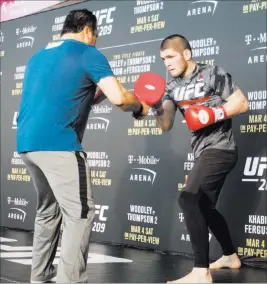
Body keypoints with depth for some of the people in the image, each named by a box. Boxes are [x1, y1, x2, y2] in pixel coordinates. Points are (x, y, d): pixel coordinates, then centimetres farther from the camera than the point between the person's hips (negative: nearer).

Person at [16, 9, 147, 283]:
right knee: (80, 214, -4)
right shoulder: (88, 53, 1)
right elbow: (118, 97, -9)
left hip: (26, 143, 8)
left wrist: (93, 96, 31)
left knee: (48, 210, 21)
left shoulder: (38, 56, 24)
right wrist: (139, 107, 11)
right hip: (57, 143, -8)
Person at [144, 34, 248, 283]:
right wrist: (156, 107, -16)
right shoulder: (173, 87, 9)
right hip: (203, 151, 9)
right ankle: (231, 256, 39)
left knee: (188, 199, -22)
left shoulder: (213, 74, -10)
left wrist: (214, 114, -22)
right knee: (204, 207, 19)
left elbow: (242, 103, -8)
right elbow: (166, 126, 2)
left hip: (220, 149, -9)